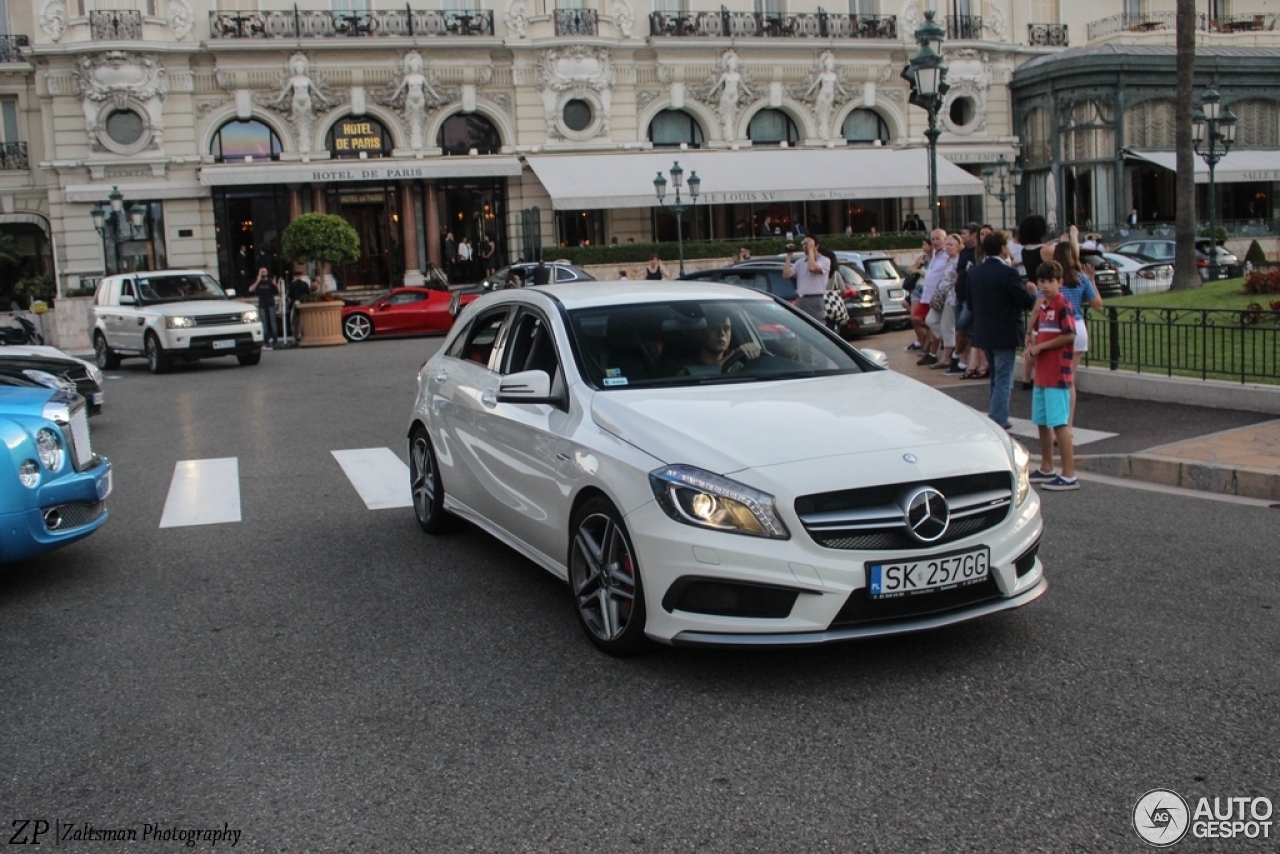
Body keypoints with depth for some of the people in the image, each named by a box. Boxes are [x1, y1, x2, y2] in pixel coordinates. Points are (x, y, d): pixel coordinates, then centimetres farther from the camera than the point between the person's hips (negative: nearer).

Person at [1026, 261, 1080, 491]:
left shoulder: (1063, 306, -11)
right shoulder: (1043, 306, 14)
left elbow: (1069, 335, -19)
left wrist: (1041, 346, -13)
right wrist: (1032, 346, 3)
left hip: (1057, 375, -9)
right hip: (1041, 374, 9)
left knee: (1059, 423, -9)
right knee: (1042, 422, 15)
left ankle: (1069, 475, -6)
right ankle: (1046, 469, 27)